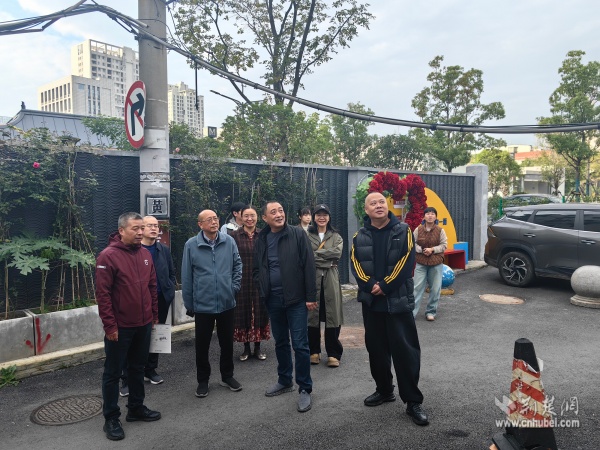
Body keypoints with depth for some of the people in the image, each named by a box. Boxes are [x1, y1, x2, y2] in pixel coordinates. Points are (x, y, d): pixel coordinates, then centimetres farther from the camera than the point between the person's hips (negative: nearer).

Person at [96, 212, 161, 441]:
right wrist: (110, 325, -16)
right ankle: (111, 418, 21)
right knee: (113, 372, 8)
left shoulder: (145, 254, 5)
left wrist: (154, 315, 12)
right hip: (120, 327, -6)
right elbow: (102, 294, -16)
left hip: (143, 324, 6)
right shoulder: (108, 256, -15)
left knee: (138, 368, 19)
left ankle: (136, 408, 34)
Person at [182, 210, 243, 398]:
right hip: (203, 304, -2)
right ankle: (203, 380, 30)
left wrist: (234, 286, 1)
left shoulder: (229, 241, -5)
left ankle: (227, 376, 35)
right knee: (202, 345, 11)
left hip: (226, 303, 2)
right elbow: (186, 277, -4)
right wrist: (188, 304, 0)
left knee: (227, 342, 16)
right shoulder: (191, 245, -10)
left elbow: (237, 265, 8)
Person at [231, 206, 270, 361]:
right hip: (241, 281, -1)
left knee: (259, 312, 6)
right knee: (243, 312, 5)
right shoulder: (234, 236, -1)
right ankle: (246, 348, 18)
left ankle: (258, 347, 19)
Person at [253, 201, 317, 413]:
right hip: (273, 300, 5)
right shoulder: (261, 240, 6)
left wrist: (311, 296, -13)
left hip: (296, 299, -4)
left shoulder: (297, 234, -7)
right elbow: (256, 268, 17)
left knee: (300, 345, -1)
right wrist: (262, 287, 1)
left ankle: (305, 389, 13)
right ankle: (284, 381, 35)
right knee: (280, 343, 18)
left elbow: (308, 266, -10)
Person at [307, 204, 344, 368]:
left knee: (332, 314, 0)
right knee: (312, 314, 2)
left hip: (330, 279, 1)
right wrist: (326, 260, -12)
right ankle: (314, 351, 16)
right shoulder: (307, 235, 7)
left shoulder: (336, 236, 12)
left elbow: (337, 252, -7)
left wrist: (316, 254, -11)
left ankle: (333, 353, 9)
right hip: (312, 278, -1)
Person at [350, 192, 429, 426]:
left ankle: (413, 401, 7)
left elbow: (407, 262, -10)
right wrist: (371, 286, -17)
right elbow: (355, 265, -1)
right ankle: (384, 390, 31)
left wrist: (384, 287, -16)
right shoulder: (360, 237, 7)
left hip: (398, 300, -3)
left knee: (405, 350, -3)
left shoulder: (403, 231, -1)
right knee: (376, 349, 13)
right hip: (371, 302, 4)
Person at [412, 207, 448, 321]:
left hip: (436, 263, 1)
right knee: (417, 287, -2)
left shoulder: (440, 230, -2)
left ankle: (431, 312, 20)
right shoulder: (418, 230, -1)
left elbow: (444, 245, -1)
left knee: (435, 289, 6)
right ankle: (411, 312, 2)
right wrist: (421, 250, -15)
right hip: (421, 263, 0)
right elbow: (413, 244, 1)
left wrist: (432, 249, -16)